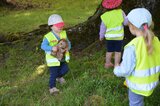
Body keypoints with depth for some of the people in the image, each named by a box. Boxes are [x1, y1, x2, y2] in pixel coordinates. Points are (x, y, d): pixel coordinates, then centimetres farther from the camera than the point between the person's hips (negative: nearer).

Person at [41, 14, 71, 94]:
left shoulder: (64, 34, 2)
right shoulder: (48, 36, -16)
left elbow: (68, 42, 5)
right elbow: (43, 46, -24)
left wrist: (68, 47, -18)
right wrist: (52, 48, -40)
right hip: (53, 58, -5)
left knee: (65, 69, 12)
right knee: (53, 73, -1)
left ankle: (59, 76, 44)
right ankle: (52, 88, 13)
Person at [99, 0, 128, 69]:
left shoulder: (105, 16, -9)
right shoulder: (120, 12, -14)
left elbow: (103, 28, -2)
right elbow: (126, 22, -6)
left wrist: (101, 36, 11)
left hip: (109, 37, 2)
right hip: (119, 37, -2)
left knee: (109, 51, 17)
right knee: (118, 51, 8)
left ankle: (107, 64, 29)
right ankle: (116, 65, 12)